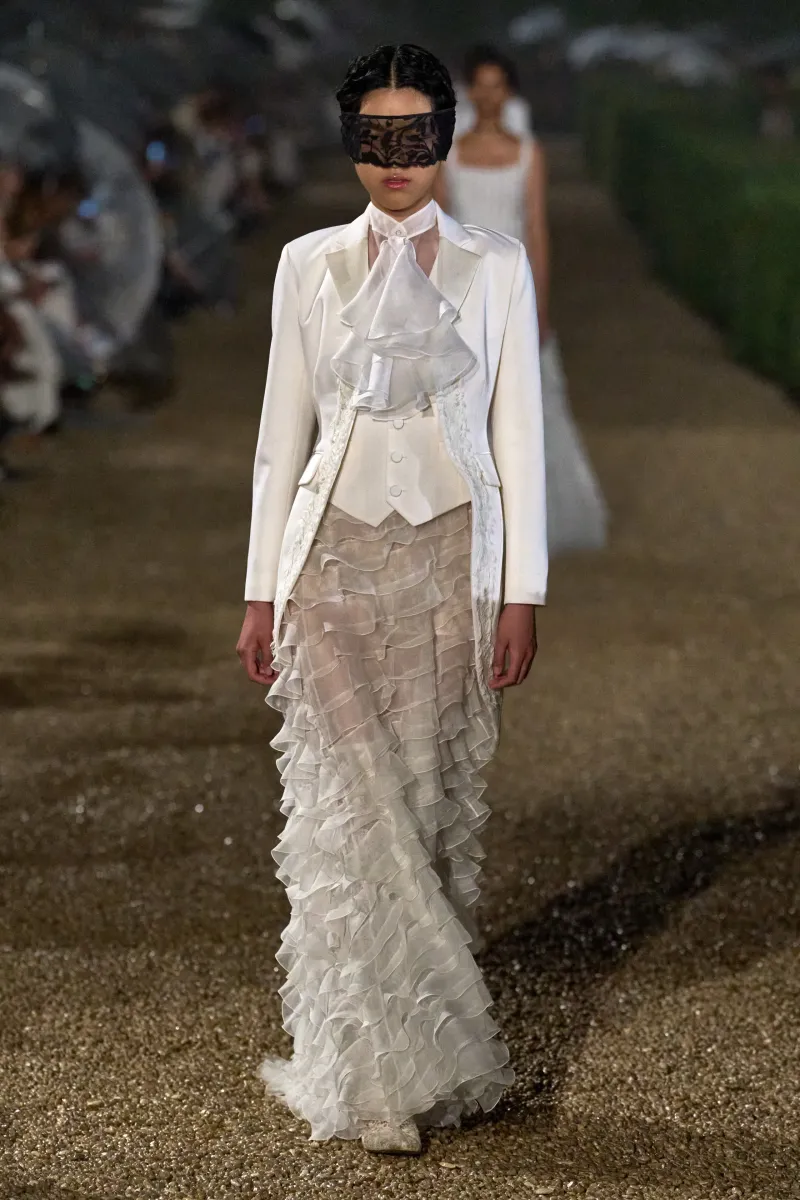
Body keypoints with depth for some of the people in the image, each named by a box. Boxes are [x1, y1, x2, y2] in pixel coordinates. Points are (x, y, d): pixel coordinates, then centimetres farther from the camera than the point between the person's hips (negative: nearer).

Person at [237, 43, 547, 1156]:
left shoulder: (495, 267, 4)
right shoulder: (310, 264, 6)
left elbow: (517, 436, 3)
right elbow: (283, 433, 8)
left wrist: (521, 593, -3)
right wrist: (264, 590, 5)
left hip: (450, 559, 0)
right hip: (337, 555, 0)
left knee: (438, 803, 1)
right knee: (350, 812, -6)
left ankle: (428, 1043, 13)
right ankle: (375, 1072, -1)